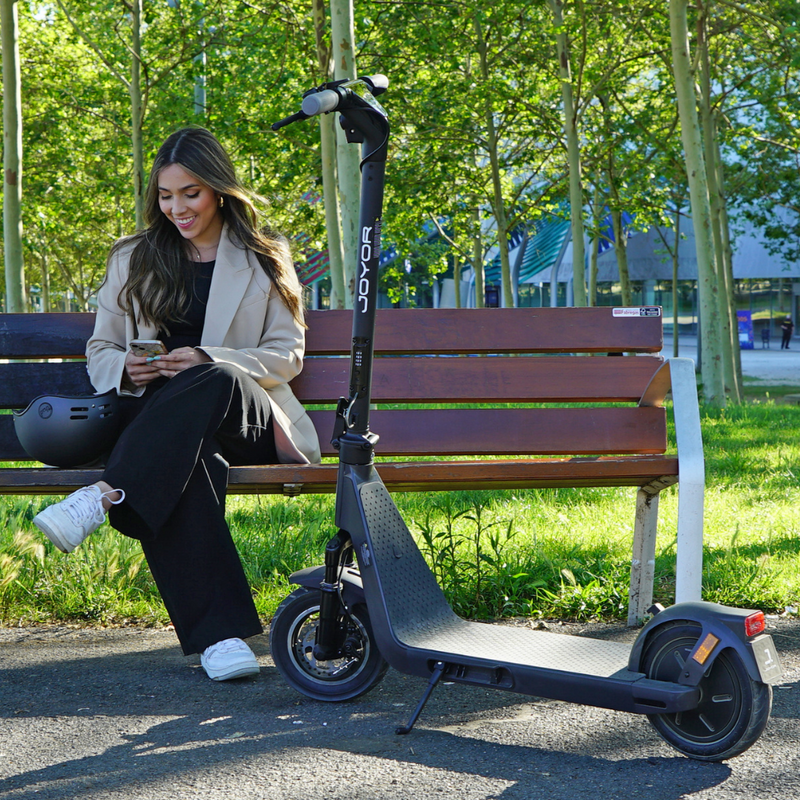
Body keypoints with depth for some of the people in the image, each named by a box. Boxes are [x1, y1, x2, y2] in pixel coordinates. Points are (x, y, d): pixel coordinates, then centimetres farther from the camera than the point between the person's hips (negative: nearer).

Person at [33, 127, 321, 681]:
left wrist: (209, 362, -11)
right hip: (156, 418, 1)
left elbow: (287, 354, 7)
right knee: (189, 460, -38)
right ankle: (220, 632, -44)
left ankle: (105, 496, -46)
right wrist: (127, 370, -6)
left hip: (247, 418, 0)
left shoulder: (264, 261, 16)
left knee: (214, 381, -39)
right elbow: (99, 350, 20)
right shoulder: (133, 259, 21)